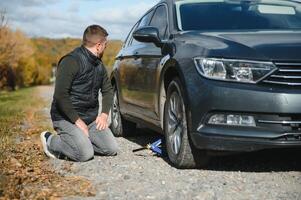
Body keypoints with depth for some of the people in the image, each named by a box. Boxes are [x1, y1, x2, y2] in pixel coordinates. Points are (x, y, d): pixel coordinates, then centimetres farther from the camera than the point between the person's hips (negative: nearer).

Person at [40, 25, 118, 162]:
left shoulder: (99, 64, 11)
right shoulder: (71, 61, -17)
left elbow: (107, 89, 20)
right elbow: (60, 95, -23)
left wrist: (104, 113, 4)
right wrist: (77, 120, -22)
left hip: (91, 118, 8)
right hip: (67, 118, -7)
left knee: (112, 149, -5)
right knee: (85, 154, -23)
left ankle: (80, 141, 13)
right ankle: (50, 140, 1)